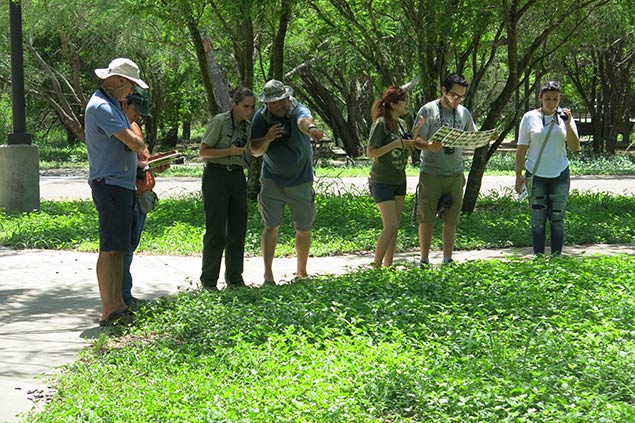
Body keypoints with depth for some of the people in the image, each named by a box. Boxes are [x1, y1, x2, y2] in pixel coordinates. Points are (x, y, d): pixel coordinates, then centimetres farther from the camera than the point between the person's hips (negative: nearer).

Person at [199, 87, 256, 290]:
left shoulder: (248, 126, 8)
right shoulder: (219, 122, -10)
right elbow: (204, 151, -10)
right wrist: (230, 151, -18)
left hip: (237, 177, 6)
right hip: (216, 175, -6)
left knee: (238, 230, 6)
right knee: (216, 230, -7)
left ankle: (234, 278, 15)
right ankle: (208, 281, 2)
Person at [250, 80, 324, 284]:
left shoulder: (298, 110, -15)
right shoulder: (261, 117, -5)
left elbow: (304, 120, -41)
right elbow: (255, 151, -2)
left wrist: (310, 128, -65)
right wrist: (267, 139, -23)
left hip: (300, 181, -1)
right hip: (272, 181, 1)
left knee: (304, 229, 8)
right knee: (271, 227, -5)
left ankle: (301, 271, 27)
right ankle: (268, 273, -1)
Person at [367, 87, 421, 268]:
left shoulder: (401, 123, 8)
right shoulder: (381, 124, -15)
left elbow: (409, 147, 17)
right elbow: (370, 152, -18)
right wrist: (395, 144, -23)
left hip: (399, 180, 8)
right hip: (382, 182, -8)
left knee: (395, 226, 8)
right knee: (390, 226, -13)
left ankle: (388, 265, 15)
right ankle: (376, 266, -3)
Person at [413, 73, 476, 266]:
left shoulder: (464, 112, 11)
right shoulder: (428, 110, -3)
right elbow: (417, 140, -8)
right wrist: (429, 146, -29)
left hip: (455, 174, 4)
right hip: (431, 173, -4)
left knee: (451, 220, 7)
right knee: (426, 218, -1)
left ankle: (447, 259, 16)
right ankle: (424, 260, 8)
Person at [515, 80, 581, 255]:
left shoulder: (564, 117, 4)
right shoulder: (530, 117, 0)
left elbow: (575, 148, -2)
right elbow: (521, 149, 3)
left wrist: (568, 125, -15)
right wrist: (518, 175, 0)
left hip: (560, 175, 1)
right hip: (536, 175, -1)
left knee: (557, 218, 6)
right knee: (538, 219, 0)